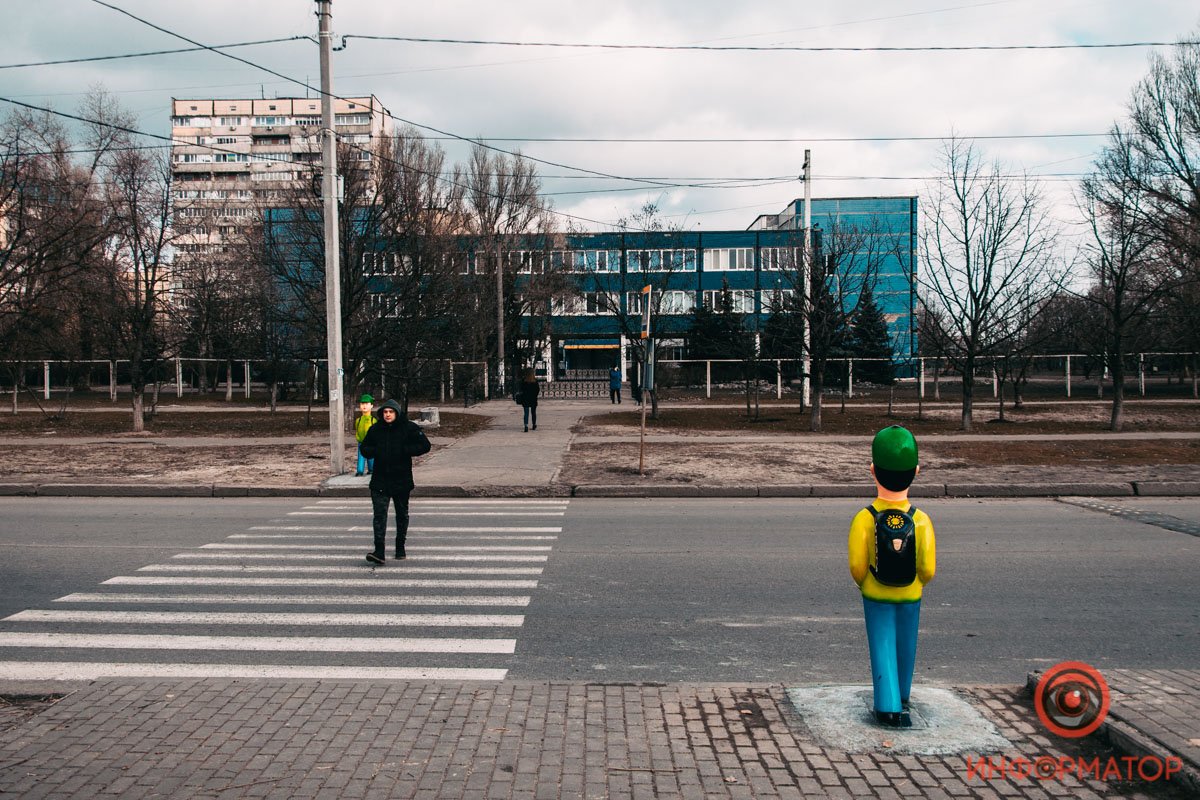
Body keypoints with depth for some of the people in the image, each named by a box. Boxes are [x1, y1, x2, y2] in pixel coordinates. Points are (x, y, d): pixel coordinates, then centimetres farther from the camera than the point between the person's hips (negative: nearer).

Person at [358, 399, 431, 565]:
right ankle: (379, 551, -17)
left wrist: (404, 450, -20)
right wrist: (376, 451, -9)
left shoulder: (409, 428, -5)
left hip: (402, 480, -1)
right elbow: (365, 448, 13)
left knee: (402, 514, 14)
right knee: (380, 514, -11)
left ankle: (400, 547, 31)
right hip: (380, 481, 1)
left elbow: (425, 445, -9)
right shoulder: (375, 429, 3)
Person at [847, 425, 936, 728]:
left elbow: (857, 565, -18)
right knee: (905, 646, 20)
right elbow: (928, 569, -15)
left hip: (876, 597, -2)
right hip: (910, 597, 2)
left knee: (883, 647, 9)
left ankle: (889, 706, 2)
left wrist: (863, 585, 4)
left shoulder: (865, 519, -21)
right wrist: (918, 584, 7)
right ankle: (902, 698, 40)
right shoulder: (921, 520, -19)